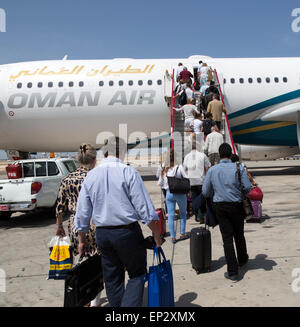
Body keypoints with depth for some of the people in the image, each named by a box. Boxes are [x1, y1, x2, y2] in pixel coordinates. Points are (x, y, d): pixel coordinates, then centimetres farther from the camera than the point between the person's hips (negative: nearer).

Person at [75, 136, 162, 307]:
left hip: (102, 234, 5)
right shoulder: (129, 172, -11)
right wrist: (156, 235, -3)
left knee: (112, 278, 17)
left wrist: (82, 239, 16)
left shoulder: (91, 175, 3)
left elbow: (82, 213, 6)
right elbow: (146, 209, -13)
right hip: (127, 232, -5)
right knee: (137, 274, 9)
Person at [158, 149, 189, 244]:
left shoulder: (165, 169, 4)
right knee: (183, 213, 17)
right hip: (180, 193, -3)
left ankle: (173, 237, 9)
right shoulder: (179, 167, -9)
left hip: (169, 193, 3)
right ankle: (182, 234, 21)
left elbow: (159, 183, 8)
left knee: (171, 215, 7)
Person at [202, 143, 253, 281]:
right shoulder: (238, 168, -7)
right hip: (236, 205, 0)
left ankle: (232, 272, 6)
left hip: (220, 206, 0)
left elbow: (205, 192, -1)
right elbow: (248, 187, -12)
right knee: (239, 235, 20)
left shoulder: (212, 170, -2)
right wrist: (239, 193, 9)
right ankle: (242, 259, 43)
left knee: (227, 238, 4)